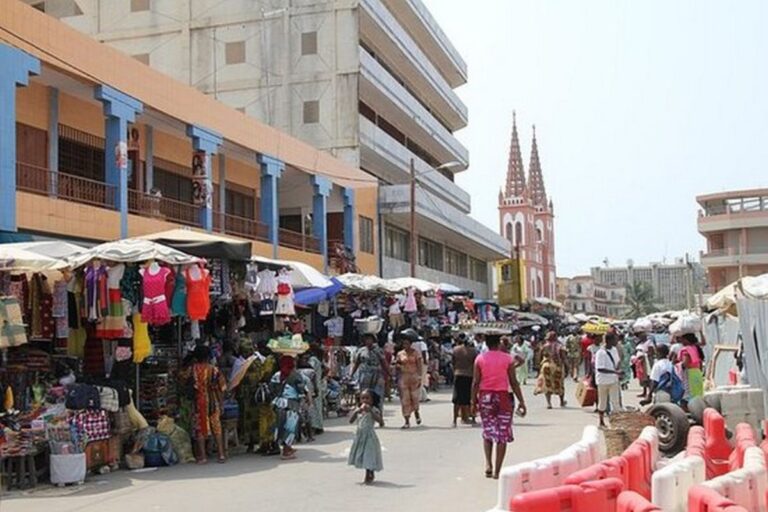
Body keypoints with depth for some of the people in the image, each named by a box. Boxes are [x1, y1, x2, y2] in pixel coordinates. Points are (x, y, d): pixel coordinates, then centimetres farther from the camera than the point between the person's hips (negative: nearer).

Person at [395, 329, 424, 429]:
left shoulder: (416, 353, 0)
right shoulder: (400, 354, 8)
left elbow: (419, 366, -4)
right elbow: (397, 367, 12)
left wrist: (419, 378, -13)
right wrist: (397, 364, -11)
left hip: (414, 377, -2)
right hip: (403, 378, 2)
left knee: (415, 397, 2)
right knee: (405, 400, -2)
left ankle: (416, 413, 34)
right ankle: (407, 421, 1)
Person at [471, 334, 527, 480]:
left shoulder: (480, 359, 0)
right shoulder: (508, 359, -3)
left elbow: (475, 382, -1)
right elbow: (514, 382, -3)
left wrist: (473, 401, 7)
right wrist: (521, 401, 2)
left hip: (485, 397, 2)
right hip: (503, 397, -2)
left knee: (487, 432, 17)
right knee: (502, 435, 5)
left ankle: (488, 464, 0)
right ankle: (497, 471, 5)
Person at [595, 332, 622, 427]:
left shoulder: (614, 350, 2)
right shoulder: (600, 353, -19)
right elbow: (600, 368, -24)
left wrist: (618, 373, 1)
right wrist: (615, 372, -29)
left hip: (613, 380, 5)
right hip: (603, 380, -5)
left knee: (615, 401, 2)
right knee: (602, 402, 9)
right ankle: (601, 422, 23)